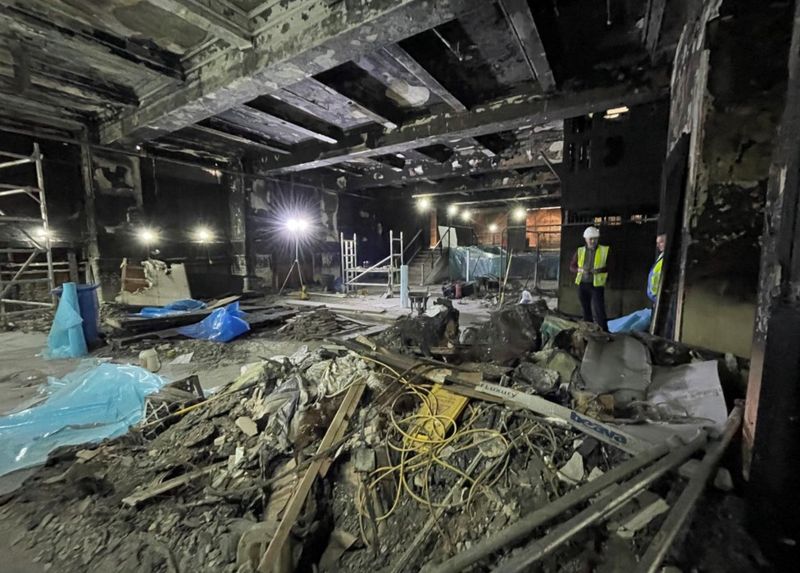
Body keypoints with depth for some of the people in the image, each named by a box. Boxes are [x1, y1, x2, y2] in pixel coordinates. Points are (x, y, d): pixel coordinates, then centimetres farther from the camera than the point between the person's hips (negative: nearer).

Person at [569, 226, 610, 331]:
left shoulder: (605, 250, 1)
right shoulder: (580, 251, 7)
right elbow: (572, 266, 7)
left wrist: (601, 269, -18)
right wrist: (581, 269, -12)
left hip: (597, 285, -3)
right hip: (582, 284, 3)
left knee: (599, 310, -9)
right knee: (586, 311, 12)